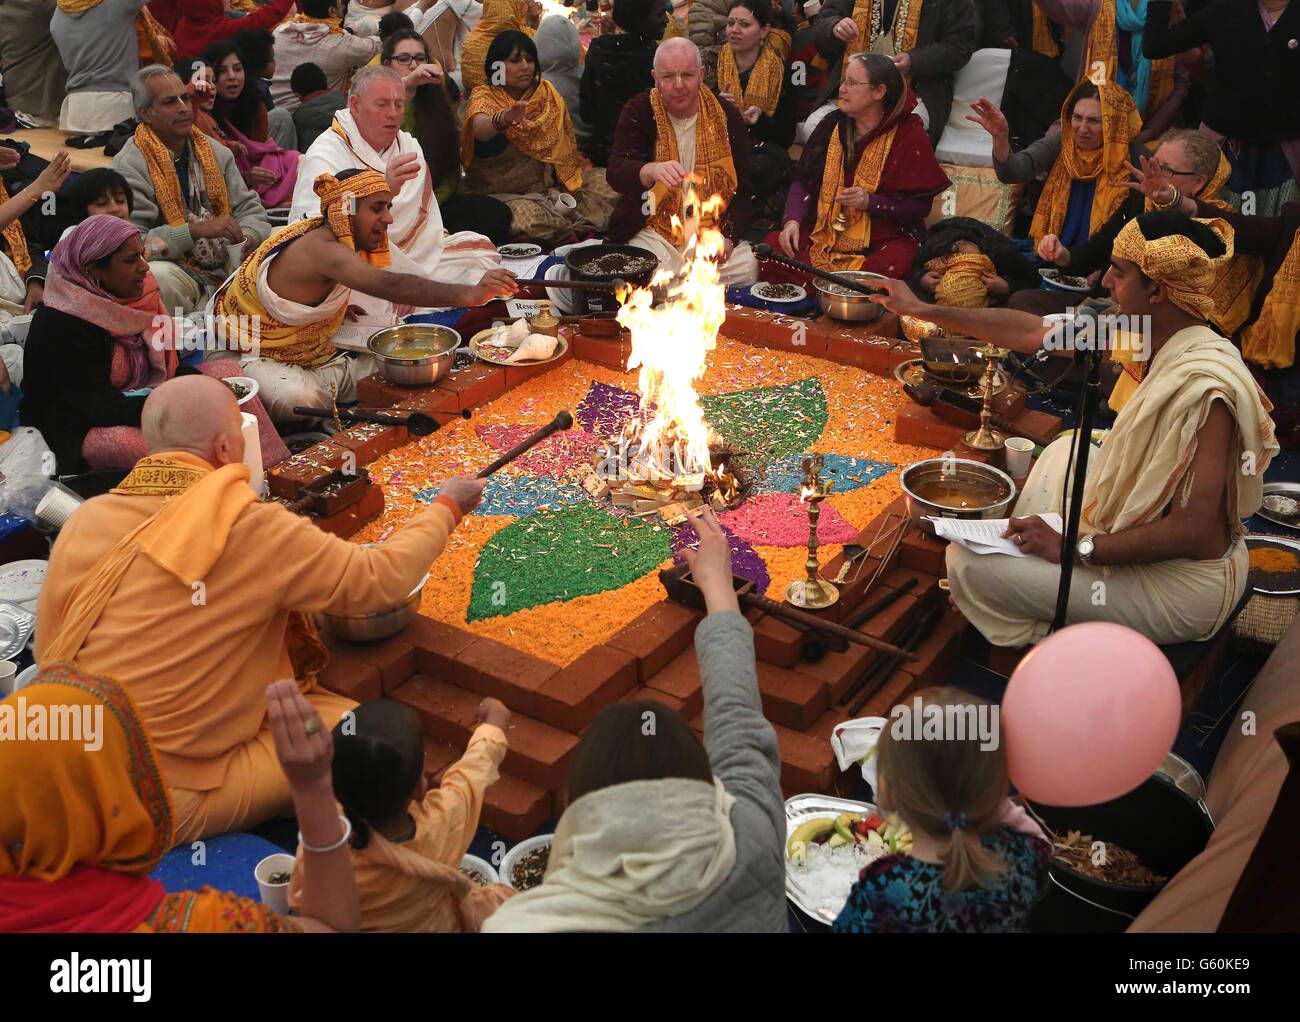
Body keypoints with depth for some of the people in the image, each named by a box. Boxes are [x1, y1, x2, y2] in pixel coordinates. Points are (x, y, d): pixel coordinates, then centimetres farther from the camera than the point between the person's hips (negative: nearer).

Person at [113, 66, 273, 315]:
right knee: (157, 278, -39)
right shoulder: (128, 166, -7)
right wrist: (198, 230, -26)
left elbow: (250, 208, 15)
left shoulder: (215, 152, 13)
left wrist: (247, 238, -10)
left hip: (229, 264, 6)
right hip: (180, 273, -5)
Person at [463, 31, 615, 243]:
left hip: (551, 188, 5)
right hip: (504, 193, -5)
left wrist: (569, 192, -8)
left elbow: (567, 146, 9)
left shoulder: (547, 94, 10)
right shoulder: (483, 96, -5)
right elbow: (479, 128, -29)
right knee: (526, 214, -37)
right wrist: (505, 118, -53)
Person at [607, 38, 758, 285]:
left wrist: (728, 236, -10)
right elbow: (617, 172, -19)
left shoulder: (727, 117, 5)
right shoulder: (638, 113, -2)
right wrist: (651, 171, -43)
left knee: (747, 269, -23)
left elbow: (742, 189, 7)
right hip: (653, 233, -2)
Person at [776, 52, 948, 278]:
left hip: (887, 239, -4)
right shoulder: (832, 125, 8)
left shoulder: (908, 134, -4)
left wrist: (870, 202, -19)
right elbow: (802, 181, 8)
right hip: (824, 232, 4)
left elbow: (921, 205, -6)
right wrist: (793, 221, -10)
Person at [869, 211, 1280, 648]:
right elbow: (1030, 332, 4)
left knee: (968, 560, -12)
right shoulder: (1145, 336, -5)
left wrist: (1073, 548, -23)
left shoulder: (1203, 387, -32)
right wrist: (921, 309, 10)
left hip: (1181, 585, -9)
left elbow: (1192, 534, -32)